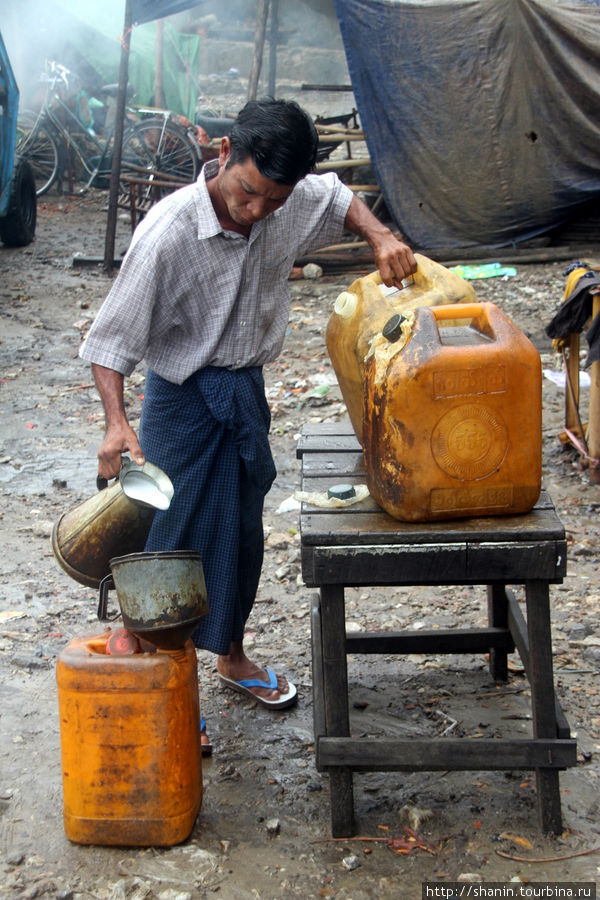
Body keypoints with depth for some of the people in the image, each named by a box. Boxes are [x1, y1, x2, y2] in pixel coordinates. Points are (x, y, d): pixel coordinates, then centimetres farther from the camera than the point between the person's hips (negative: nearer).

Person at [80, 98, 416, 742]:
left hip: (246, 389, 6)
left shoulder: (290, 200, -11)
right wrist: (116, 421, -35)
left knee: (244, 533, 18)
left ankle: (232, 657, 40)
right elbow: (112, 338, -22)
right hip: (184, 399, -6)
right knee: (183, 541, -1)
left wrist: (381, 238, -5)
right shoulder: (168, 231, -27)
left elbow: (338, 198, 14)